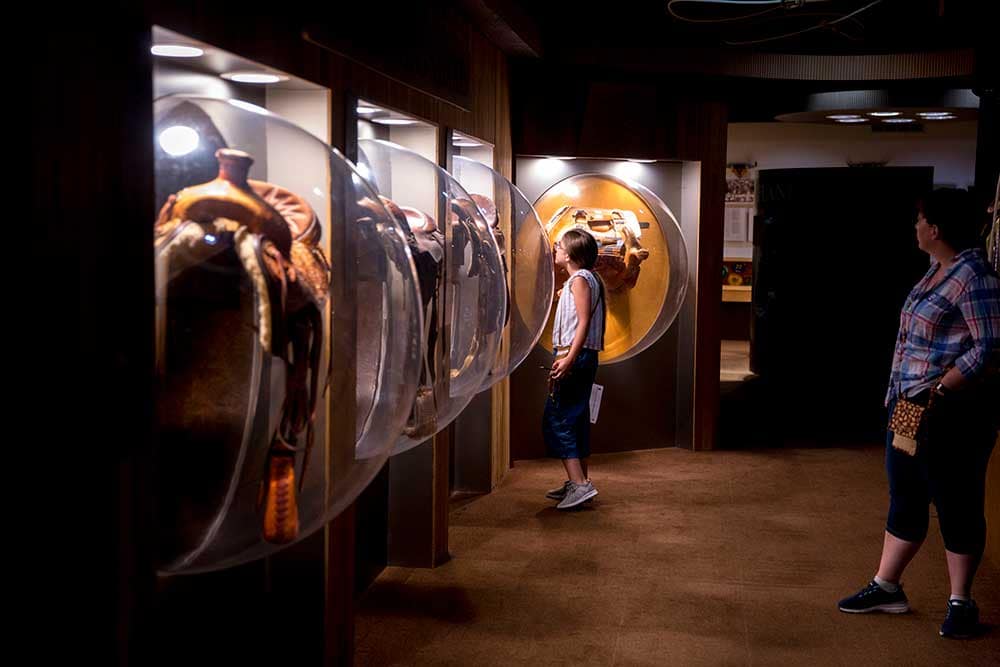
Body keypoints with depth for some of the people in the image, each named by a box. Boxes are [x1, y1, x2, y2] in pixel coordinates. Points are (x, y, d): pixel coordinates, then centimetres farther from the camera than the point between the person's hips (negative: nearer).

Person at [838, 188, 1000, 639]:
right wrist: (899, 394, 17)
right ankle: (886, 588, 27)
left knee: (956, 504, 3)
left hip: (951, 412, -9)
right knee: (904, 499, 16)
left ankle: (961, 602, 17)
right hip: (910, 406, 10)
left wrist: (939, 390, -24)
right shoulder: (938, 269, 10)